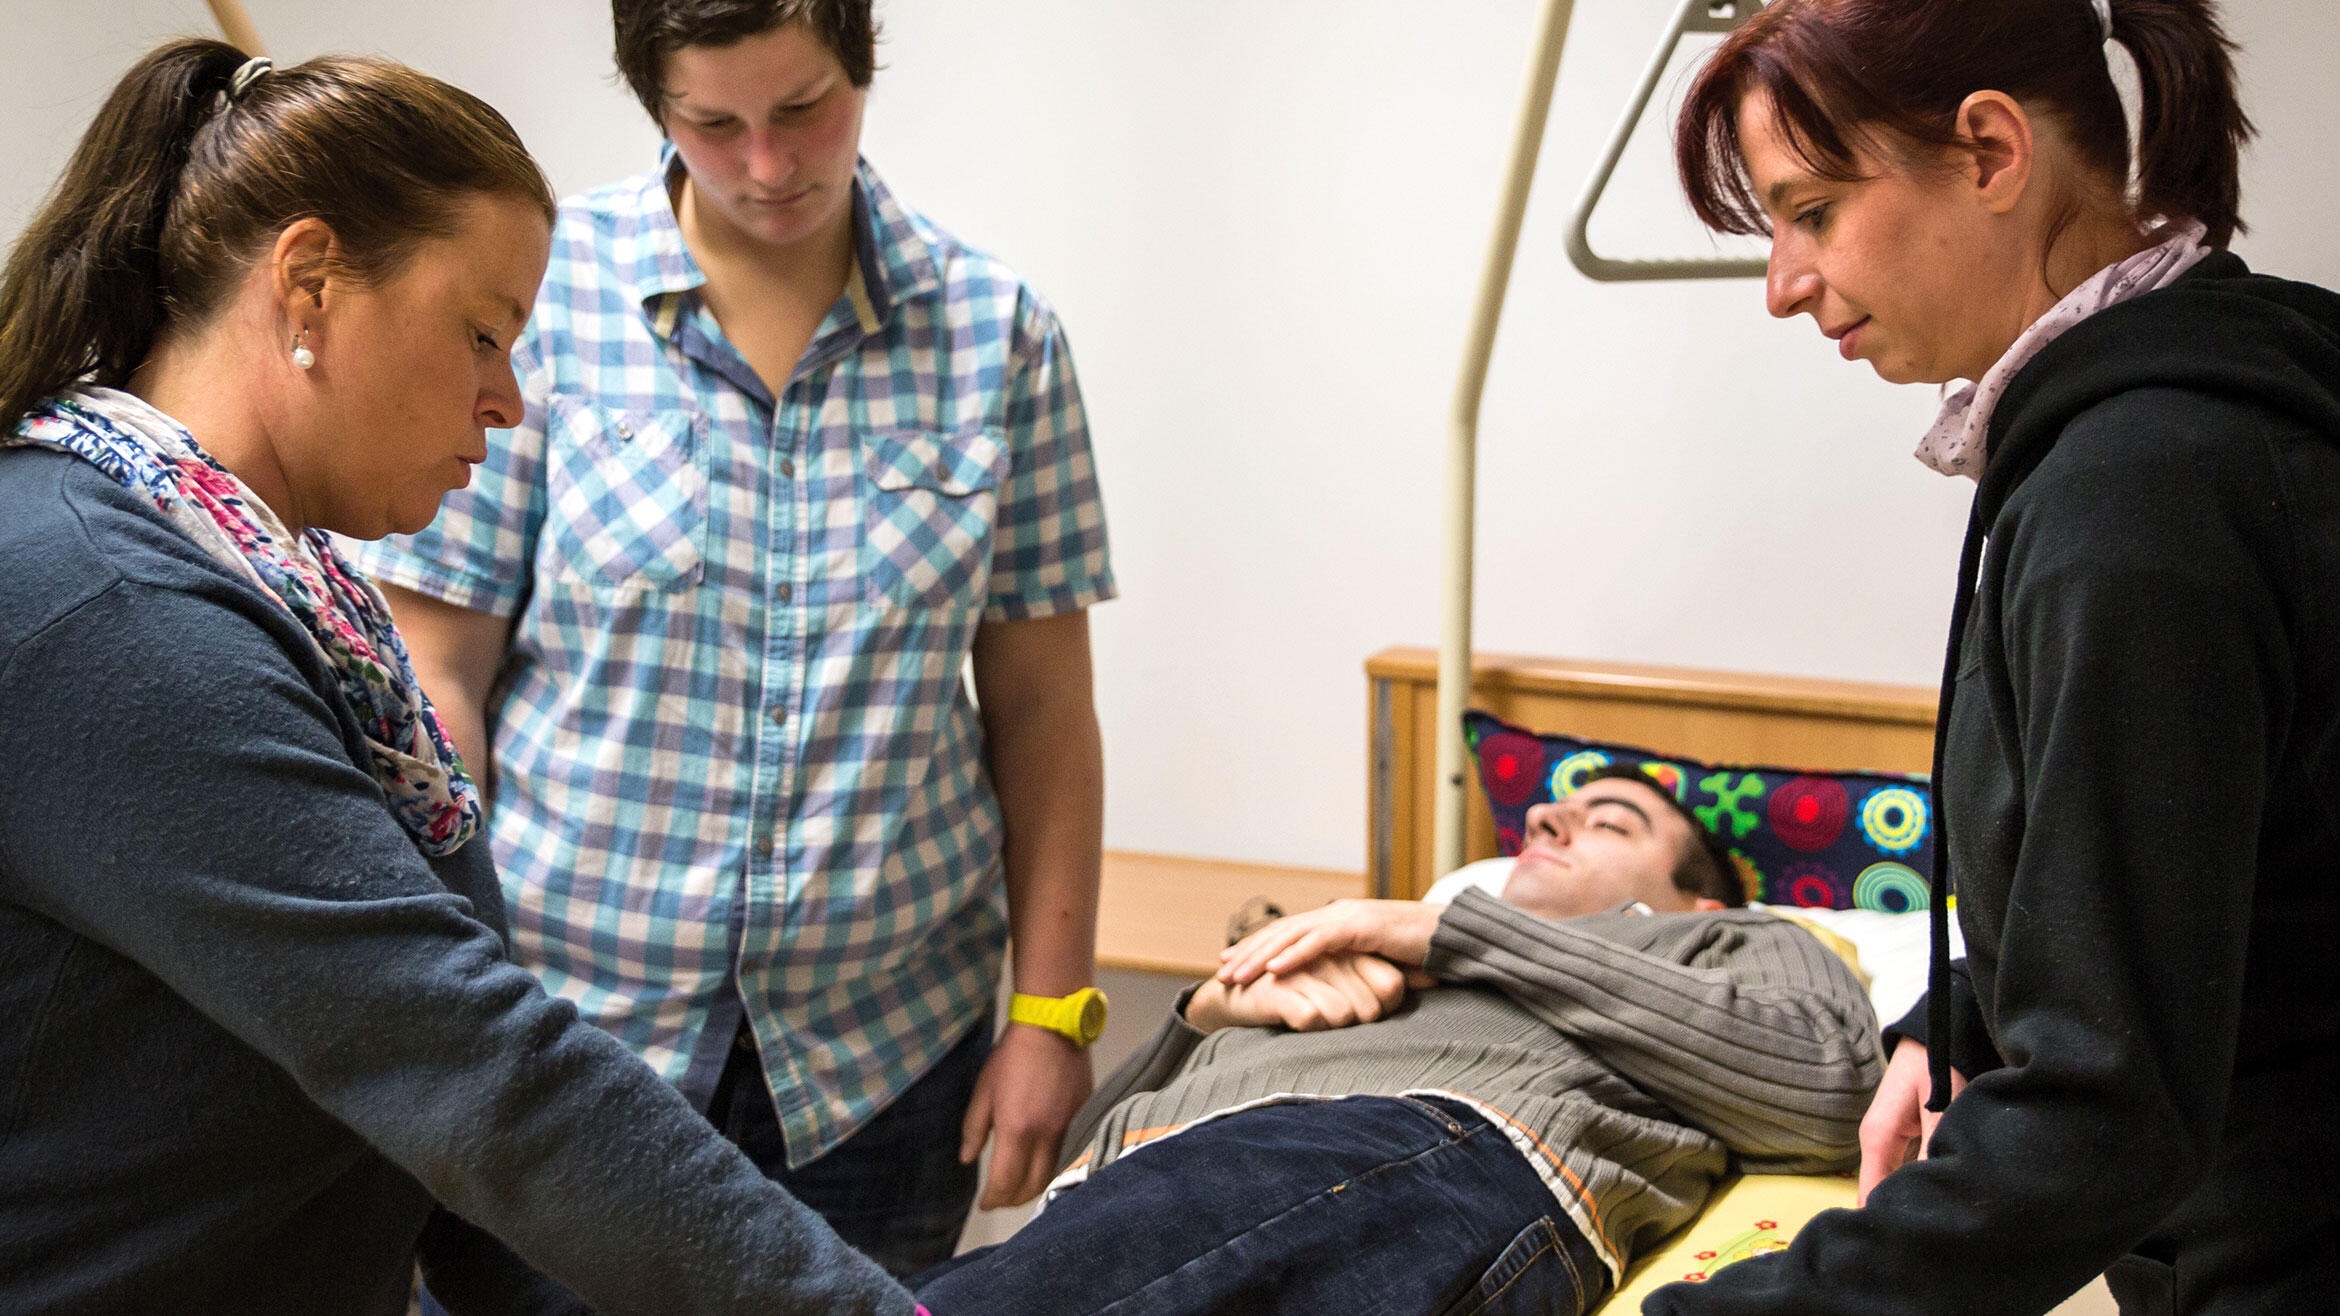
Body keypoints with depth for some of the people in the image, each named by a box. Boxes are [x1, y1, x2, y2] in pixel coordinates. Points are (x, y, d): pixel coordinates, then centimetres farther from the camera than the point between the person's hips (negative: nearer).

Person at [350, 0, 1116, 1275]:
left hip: (882, 1049, 2)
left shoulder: (998, 331, 1)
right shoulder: (537, 290, -5)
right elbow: (437, 675, -4)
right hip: (566, 1023, -1)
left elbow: (1038, 705, 4)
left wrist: (1051, 1008, 0)